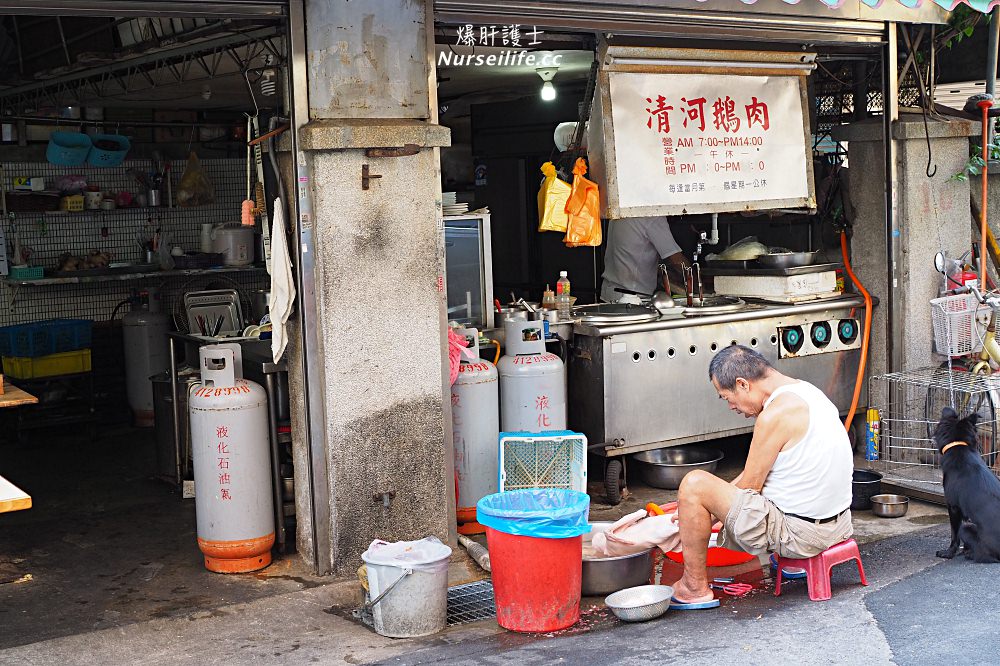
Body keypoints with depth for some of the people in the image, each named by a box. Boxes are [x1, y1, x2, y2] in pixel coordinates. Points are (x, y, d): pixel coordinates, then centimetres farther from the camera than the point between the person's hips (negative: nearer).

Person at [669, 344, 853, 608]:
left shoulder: (775, 414, -21)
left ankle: (695, 588, 0)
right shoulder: (804, 390, 9)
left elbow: (749, 487, -11)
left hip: (801, 534, -10)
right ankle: (792, 562, 28)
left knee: (693, 483, -11)